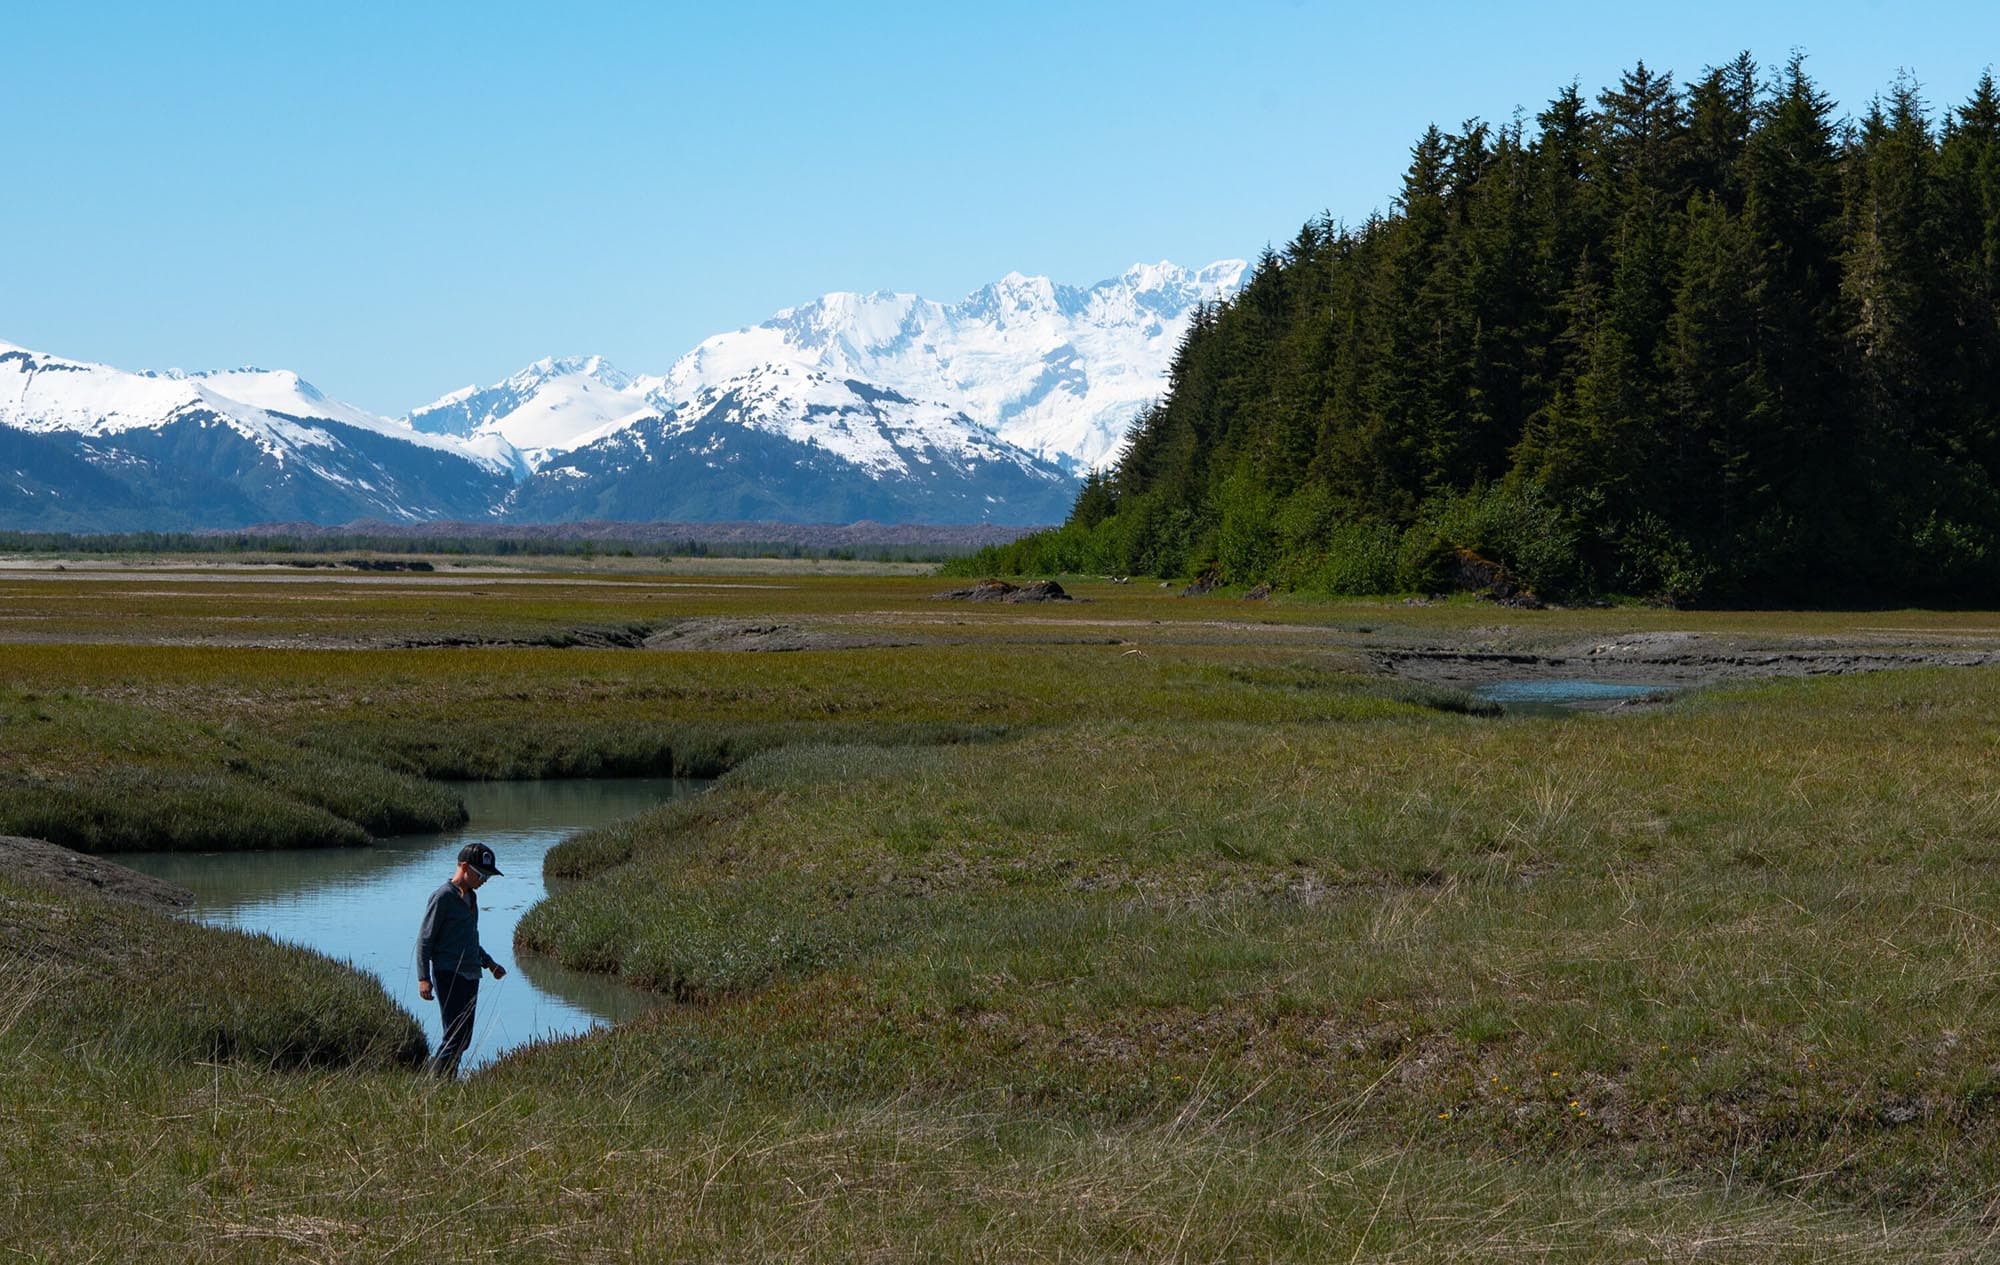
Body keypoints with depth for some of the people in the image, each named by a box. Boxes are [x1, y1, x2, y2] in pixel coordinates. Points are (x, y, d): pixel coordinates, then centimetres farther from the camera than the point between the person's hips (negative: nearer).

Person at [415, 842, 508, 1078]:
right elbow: (425, 939, -10)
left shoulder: (470, 897, 18)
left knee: (464, 1039, 7)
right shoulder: (443, 897, -9)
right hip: (449, 976, -9)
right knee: (455, 1035, -14)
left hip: (470, 976, 9)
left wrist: (489, 963, 21)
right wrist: (423, 978, -16)